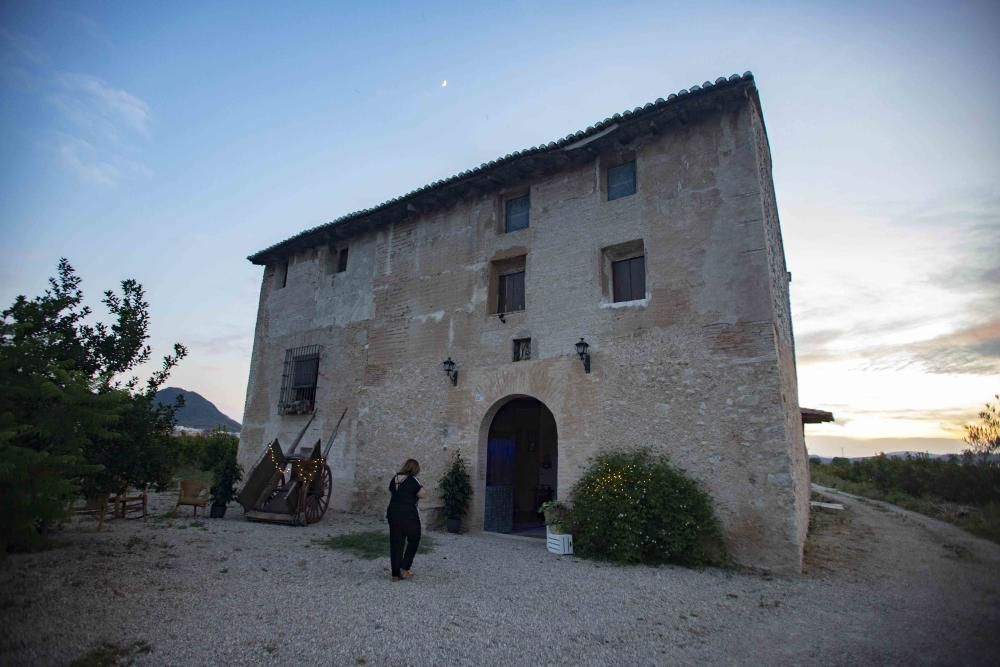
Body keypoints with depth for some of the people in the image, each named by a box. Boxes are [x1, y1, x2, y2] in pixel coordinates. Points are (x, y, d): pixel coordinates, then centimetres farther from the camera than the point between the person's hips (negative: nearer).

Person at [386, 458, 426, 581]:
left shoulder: (394, 479, 6)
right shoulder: (412, 480, -13)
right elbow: (423, 494, -15)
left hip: (393, 514, 6)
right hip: (409, 516, -5)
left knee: (396, 543, 11)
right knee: (413, 541, 15)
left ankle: (396, 574, 16)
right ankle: (404, 568, 10)